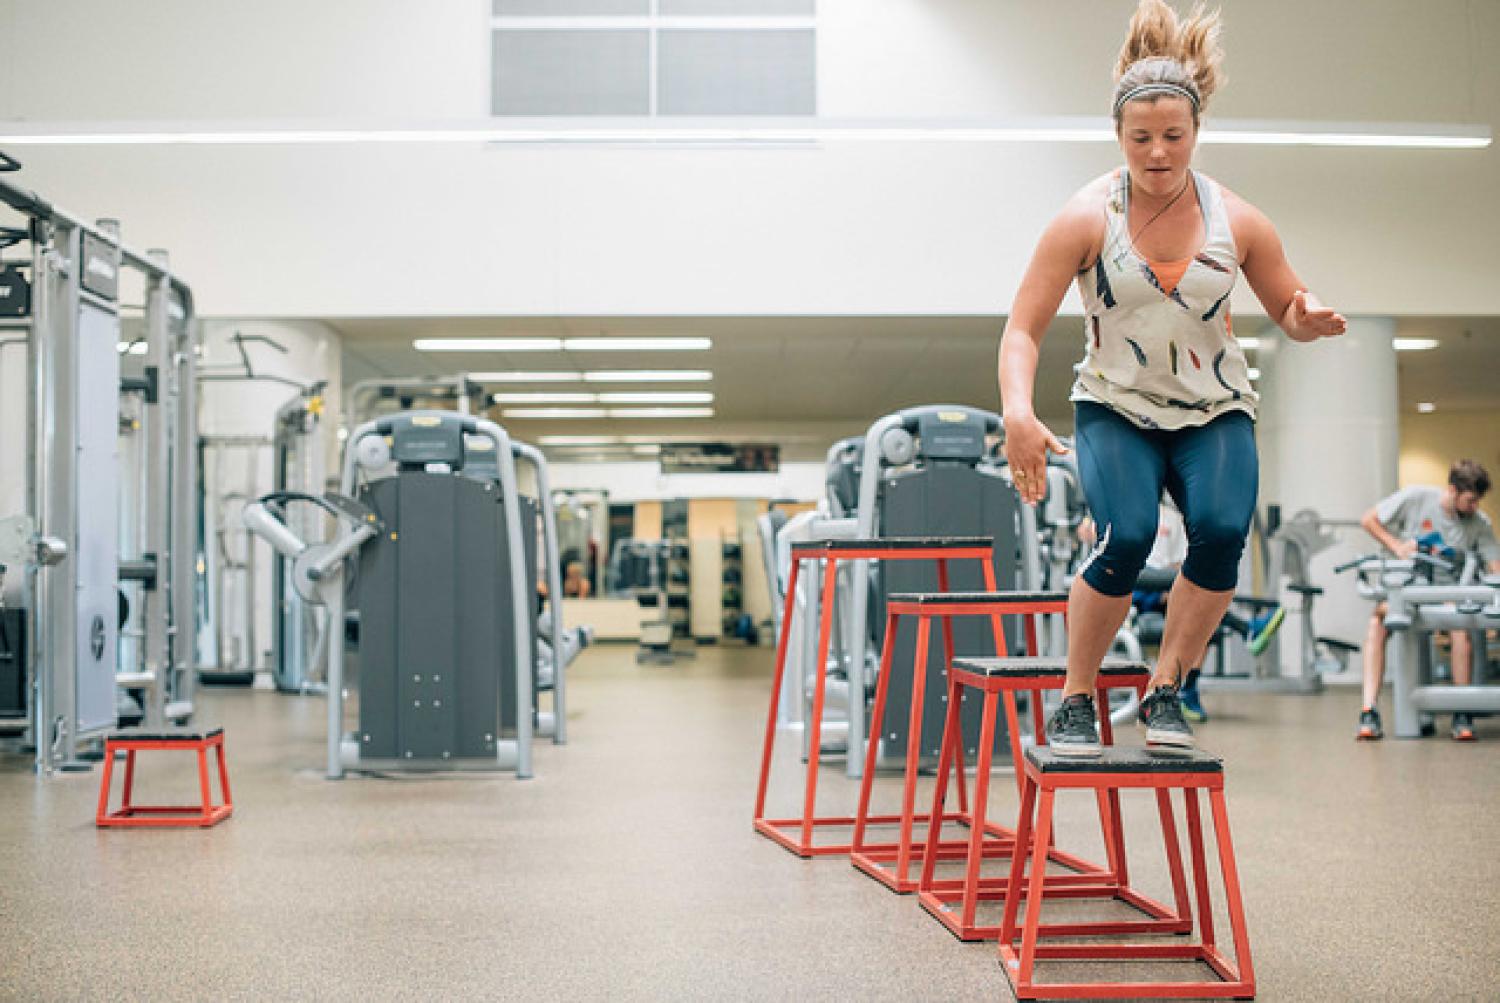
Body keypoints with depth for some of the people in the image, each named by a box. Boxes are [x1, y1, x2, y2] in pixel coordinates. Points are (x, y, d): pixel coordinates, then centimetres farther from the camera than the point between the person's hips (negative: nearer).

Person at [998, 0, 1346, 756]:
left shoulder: (1238, 223, -6)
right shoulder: (1086, 219, -12)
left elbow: (1289, 312, 7)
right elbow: (1023, 329, -13)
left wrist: (1310, 319, -18)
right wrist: (1018, 414, -31)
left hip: (1215, 411, 2)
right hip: (1116, 408, -2)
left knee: (1222, 529, -26)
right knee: (1126, 538, -26)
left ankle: (1165, 692, -6)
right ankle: (1075, 700, -5)